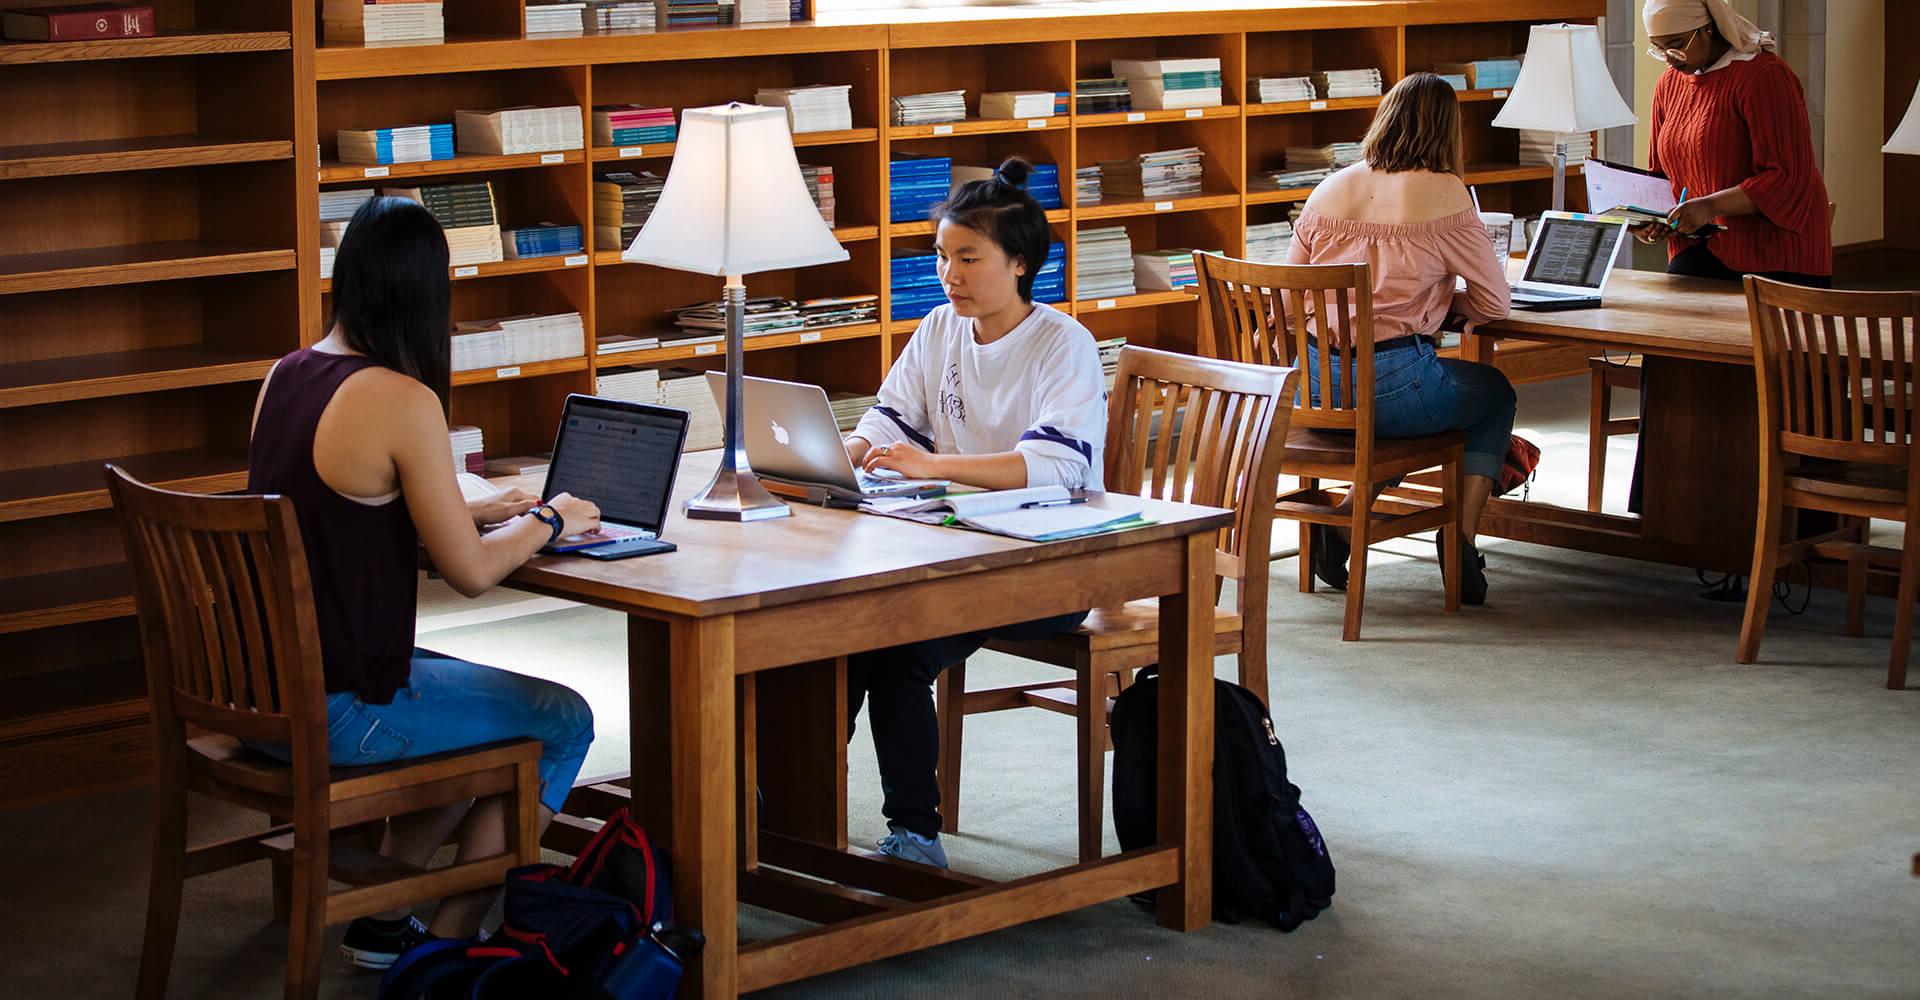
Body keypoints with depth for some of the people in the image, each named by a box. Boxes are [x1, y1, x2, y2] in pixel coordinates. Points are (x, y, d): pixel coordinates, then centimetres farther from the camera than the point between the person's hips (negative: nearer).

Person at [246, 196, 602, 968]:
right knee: (564, 722, 10)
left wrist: (478, 510, 18)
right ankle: (449, 942, 15)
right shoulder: (401, 399, -20)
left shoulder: (285, 376, 4)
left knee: (482, 698, 29)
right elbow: (470, 573, -16)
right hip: (335, 711, -8)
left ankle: (384, 922, 30)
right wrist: (546, 522, 2)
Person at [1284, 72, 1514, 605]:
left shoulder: (1329, 190, 8)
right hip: (1390, 384, -5)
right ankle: (1461, 542, 14)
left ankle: (1344, 520, 16)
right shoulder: (1443, 194, -5)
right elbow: (1495, 303, 1)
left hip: (1311, 390, 5)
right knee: (1496, 392, 26)